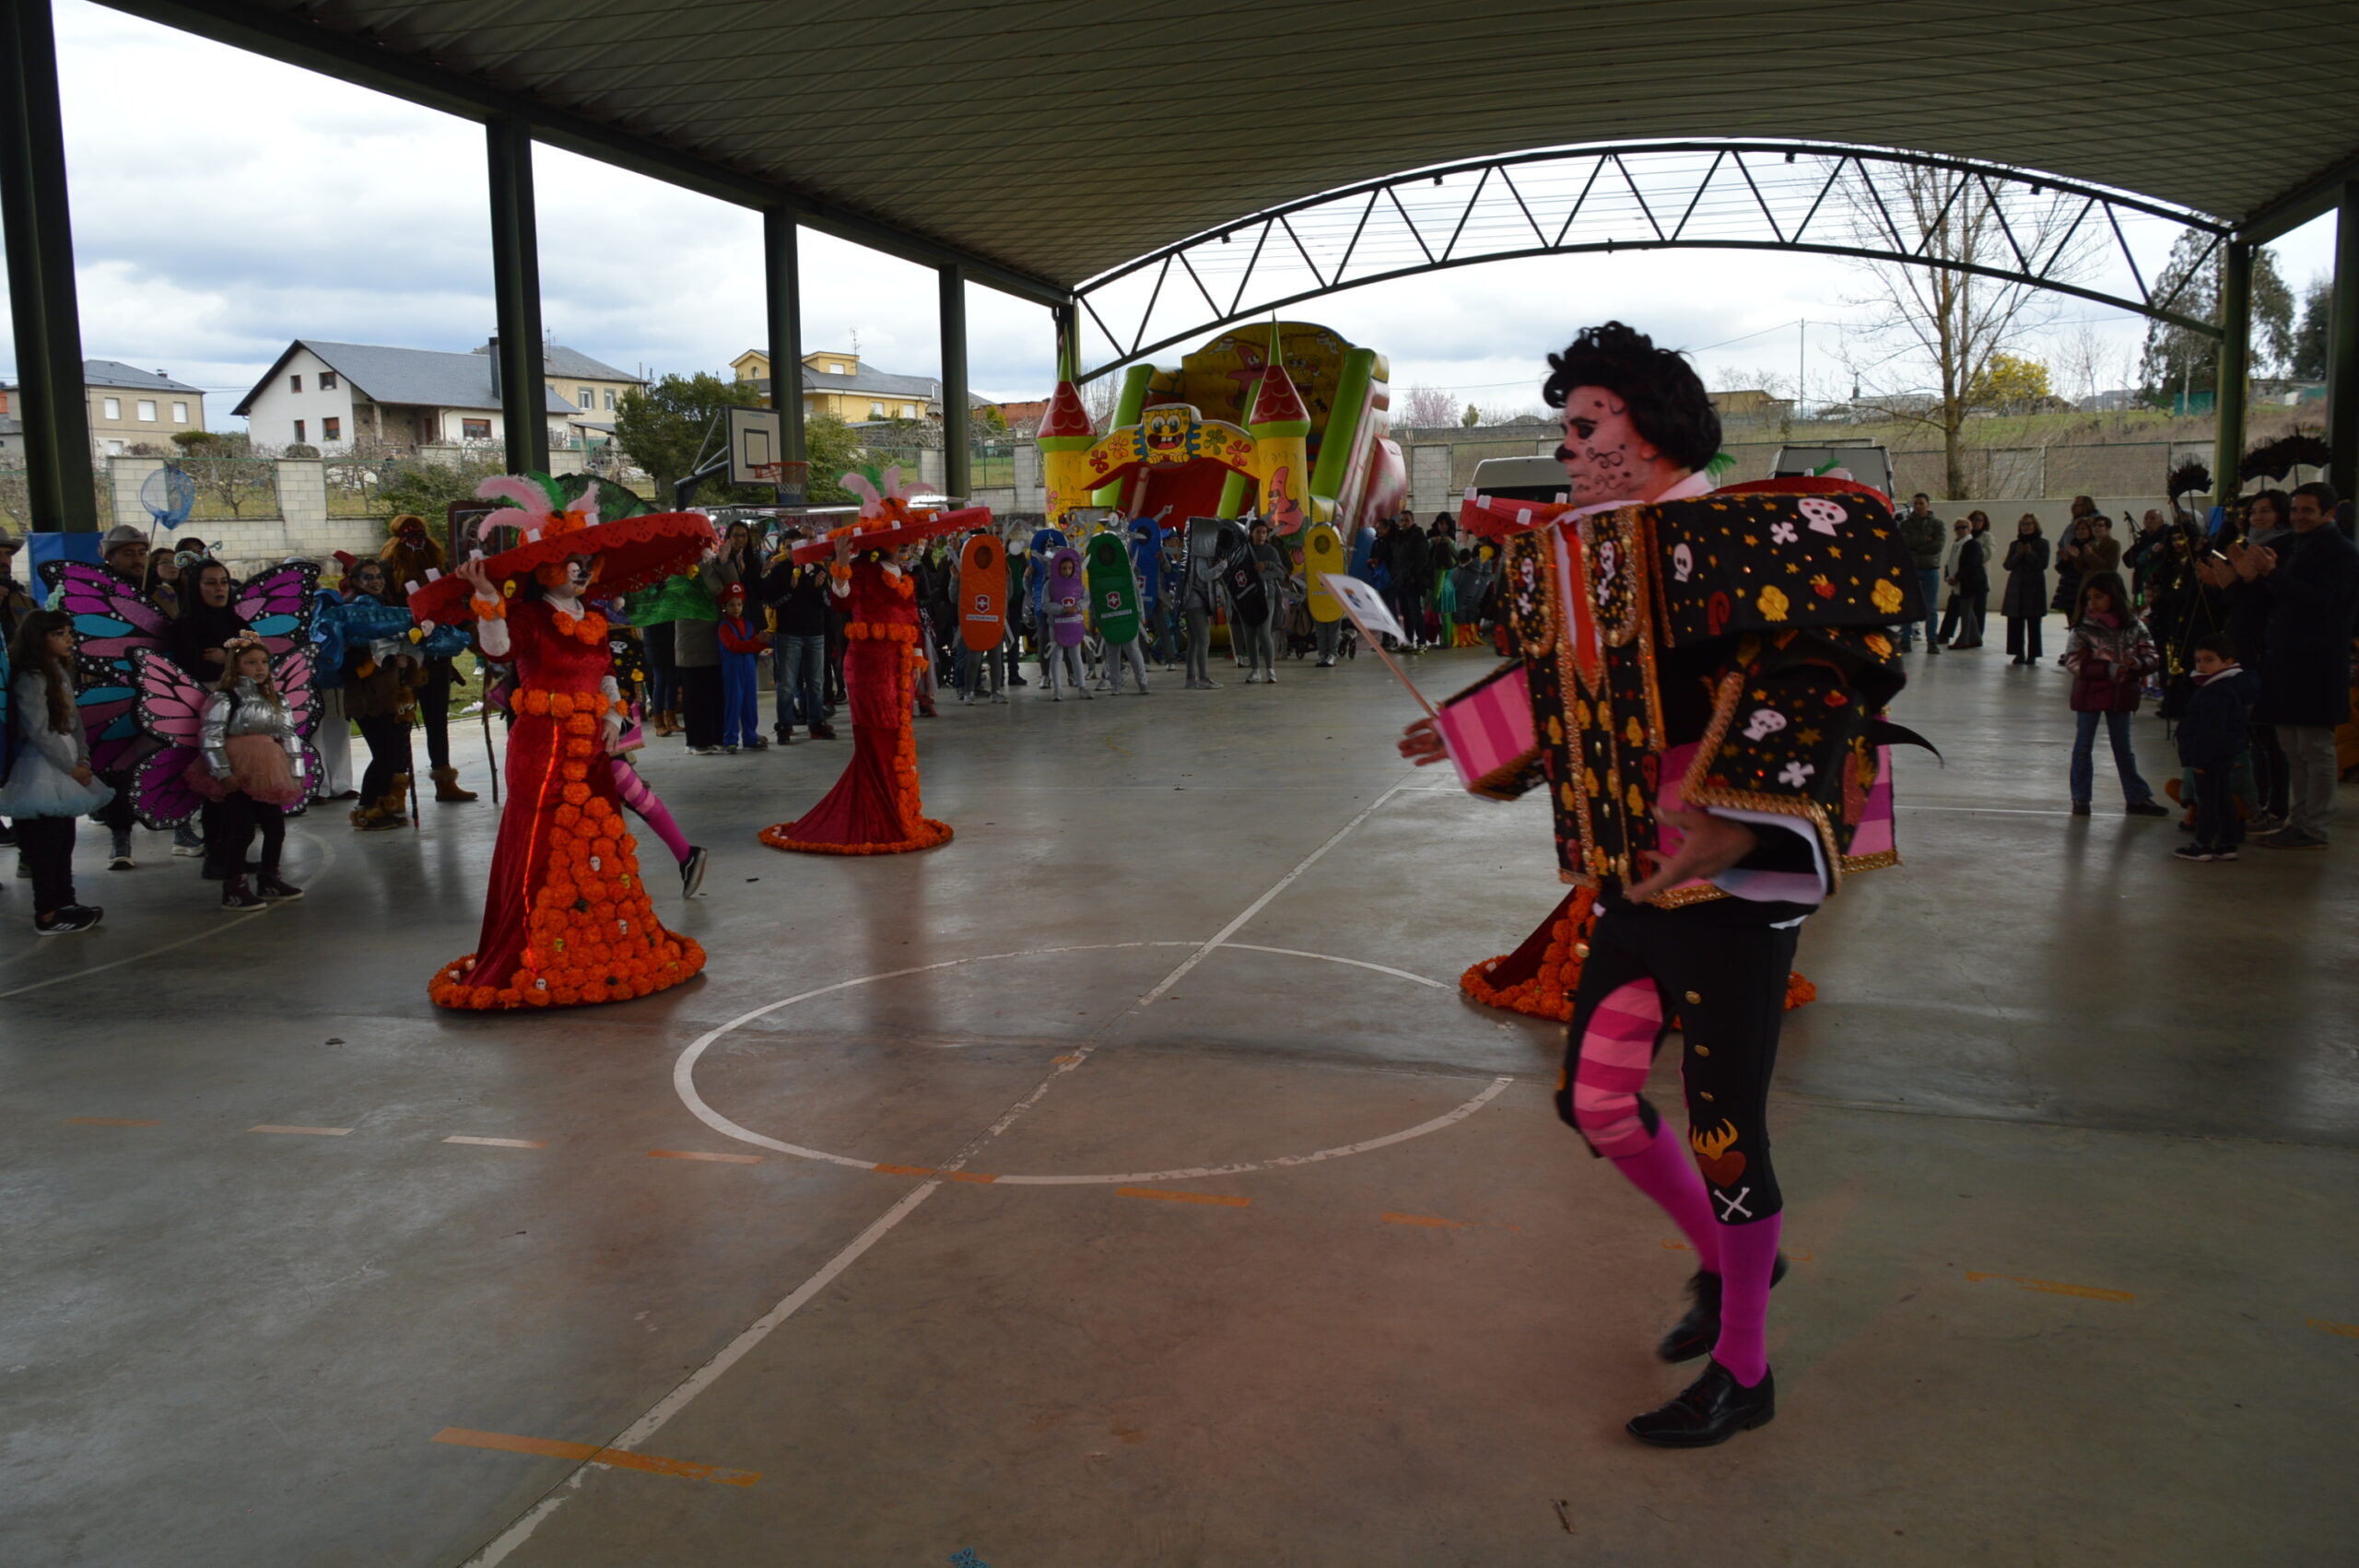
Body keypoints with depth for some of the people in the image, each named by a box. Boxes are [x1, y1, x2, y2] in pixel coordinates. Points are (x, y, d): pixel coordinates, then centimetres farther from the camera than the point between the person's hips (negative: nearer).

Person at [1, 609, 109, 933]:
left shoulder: (61, 674, 14)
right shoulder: (30, 680, -14)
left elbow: (75, 721, 13)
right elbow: (38, 731, -18)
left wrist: (83, 759, 1)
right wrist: (71, 767, -14)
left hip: (64, 767, 9)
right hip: (43, 770, -9)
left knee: (64, 841, 13)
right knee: (46, 845, -5)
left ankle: (64, 903, 22)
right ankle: (47, 916, -1)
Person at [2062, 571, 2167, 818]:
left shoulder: (2133, 626, -1)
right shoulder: (2084, 628, -9)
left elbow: (2153, 658, 0)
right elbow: (2073, 662, -17)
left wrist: (2137, 664, -22)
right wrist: (2109, 669, -23)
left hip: (2121, 695, 2)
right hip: (2089, 694, -2)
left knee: (2123, 748, 13)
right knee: (2083, 747, 6)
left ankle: (2137, 798, 21)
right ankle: (2080, 799, 15)